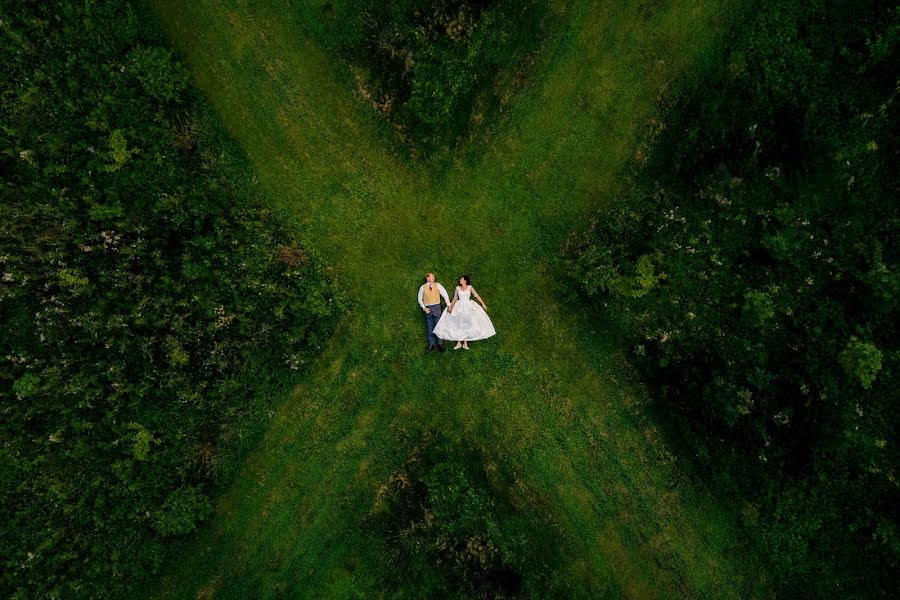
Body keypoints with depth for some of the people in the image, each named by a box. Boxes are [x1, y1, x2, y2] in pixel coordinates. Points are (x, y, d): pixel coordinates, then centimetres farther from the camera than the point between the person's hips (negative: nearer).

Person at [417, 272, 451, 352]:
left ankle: (440, 344, 8)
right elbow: (420, 299, 8)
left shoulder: (437, 285, 2)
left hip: (436, 307, -1)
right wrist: (424, 308, -3)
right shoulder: (423, 287, 3)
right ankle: (431, 345, 15)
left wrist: (449, 305, -9)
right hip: (427, 308, 1)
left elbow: (445, 294, -1)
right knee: (429, 327, 7)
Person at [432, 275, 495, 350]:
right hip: (459, 307, 2)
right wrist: (451, 306, -4)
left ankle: (465, 343, 8)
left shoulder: (470, 287, -1)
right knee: (459, 325, 0)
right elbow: (455, 298, 6)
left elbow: (476, 295, -7)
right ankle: (459, 343, 8)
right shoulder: (458, 288, 5)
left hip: (468, 307, -1)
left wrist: (483, 303, -14)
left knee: (467, 324, 1)